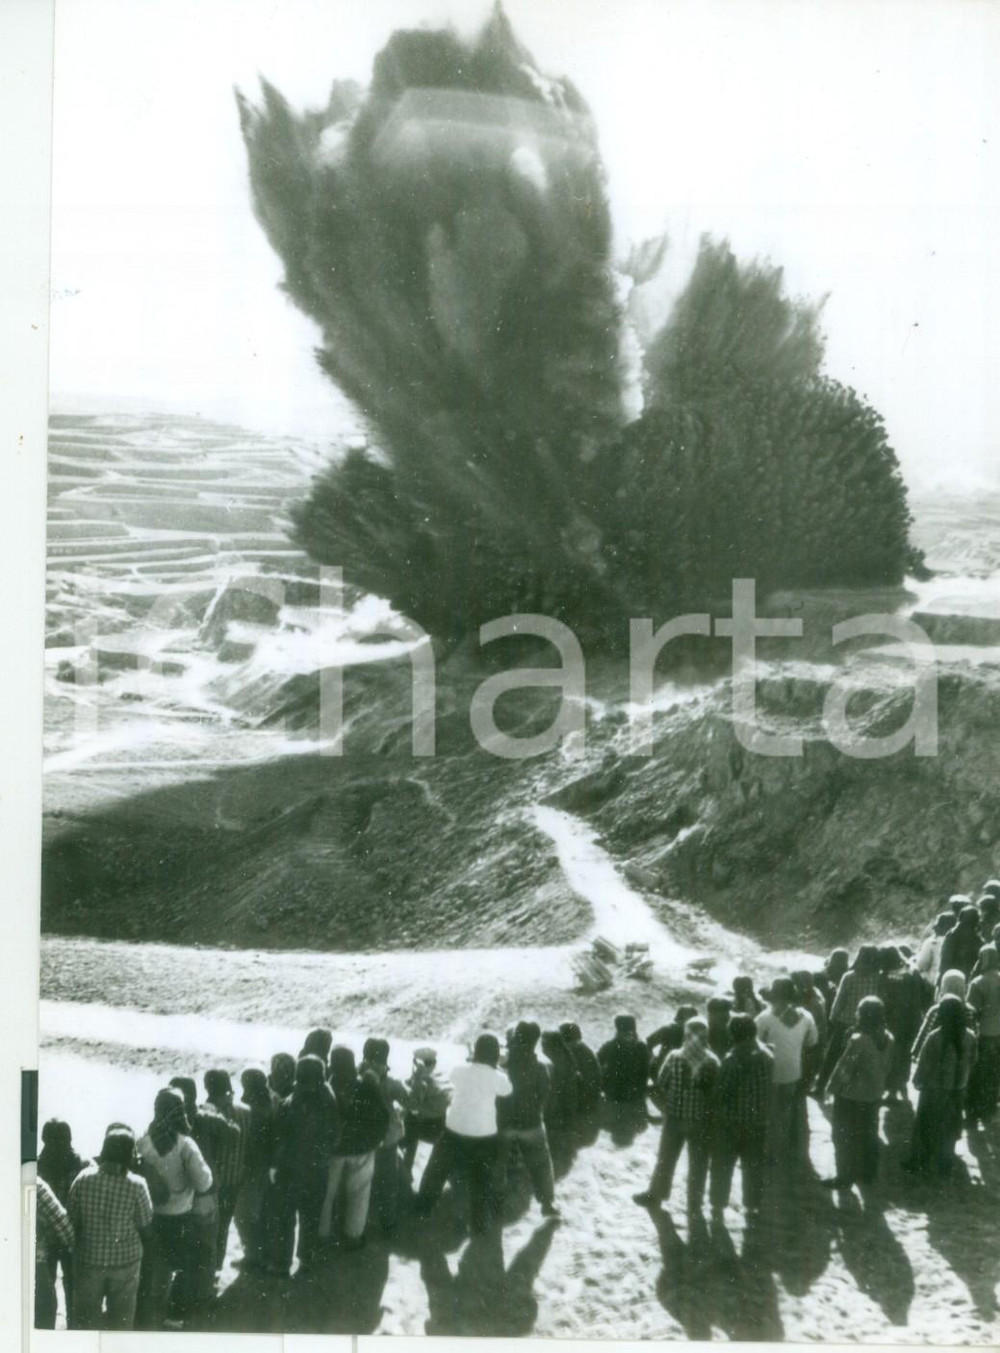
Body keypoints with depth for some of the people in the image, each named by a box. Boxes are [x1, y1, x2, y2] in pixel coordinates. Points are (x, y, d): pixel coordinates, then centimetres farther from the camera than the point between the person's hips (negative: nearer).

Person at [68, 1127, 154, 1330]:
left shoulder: (83, 1179, -15)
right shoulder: (137, 1185, -18)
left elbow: (72, 1222, -5)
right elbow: (146, 1229, -8)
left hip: (89, 1261, 1)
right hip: (126, 1263, -1)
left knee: (85, 1321, 16)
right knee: (121, 1322, 16)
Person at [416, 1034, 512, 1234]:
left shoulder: (459, 1071, -8)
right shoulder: (496, 1077, -14)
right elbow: (508, 1091, 4)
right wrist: (497, 1067, 9)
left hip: (454, 1130, 2)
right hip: (483, 1135, -2)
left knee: (438, 1169, 23)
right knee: (481, 1181, 13)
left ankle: (424, 1208, 37)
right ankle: (478, 1225, 22)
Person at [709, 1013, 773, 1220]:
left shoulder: (733, 1059, -19)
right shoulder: (767, 1056, -2)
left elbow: (721, 1091, -16)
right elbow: (769, 1088, 5)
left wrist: (717, 1111, 0)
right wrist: (765, 1115, 13)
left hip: (731, 1120, -4)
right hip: (758, 1120, 4)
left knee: (722, 1165, 12)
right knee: (753, 1165, 14)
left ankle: (718, 1205, 19)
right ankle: (752, 1206, 19)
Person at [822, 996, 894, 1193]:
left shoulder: (858, 1040, -28)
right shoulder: (887, 1038, -6)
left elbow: (844, 1069, -21)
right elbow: (888, 1067, 4)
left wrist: (833, 1087, -7)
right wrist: (880, 1085, 16)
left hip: (851, 1095, -7)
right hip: (874, 1094, 7)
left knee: (845, 1137, 8)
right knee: (869, 1135, 20)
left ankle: (845, 1177, 15)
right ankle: (868, 1174, 31)